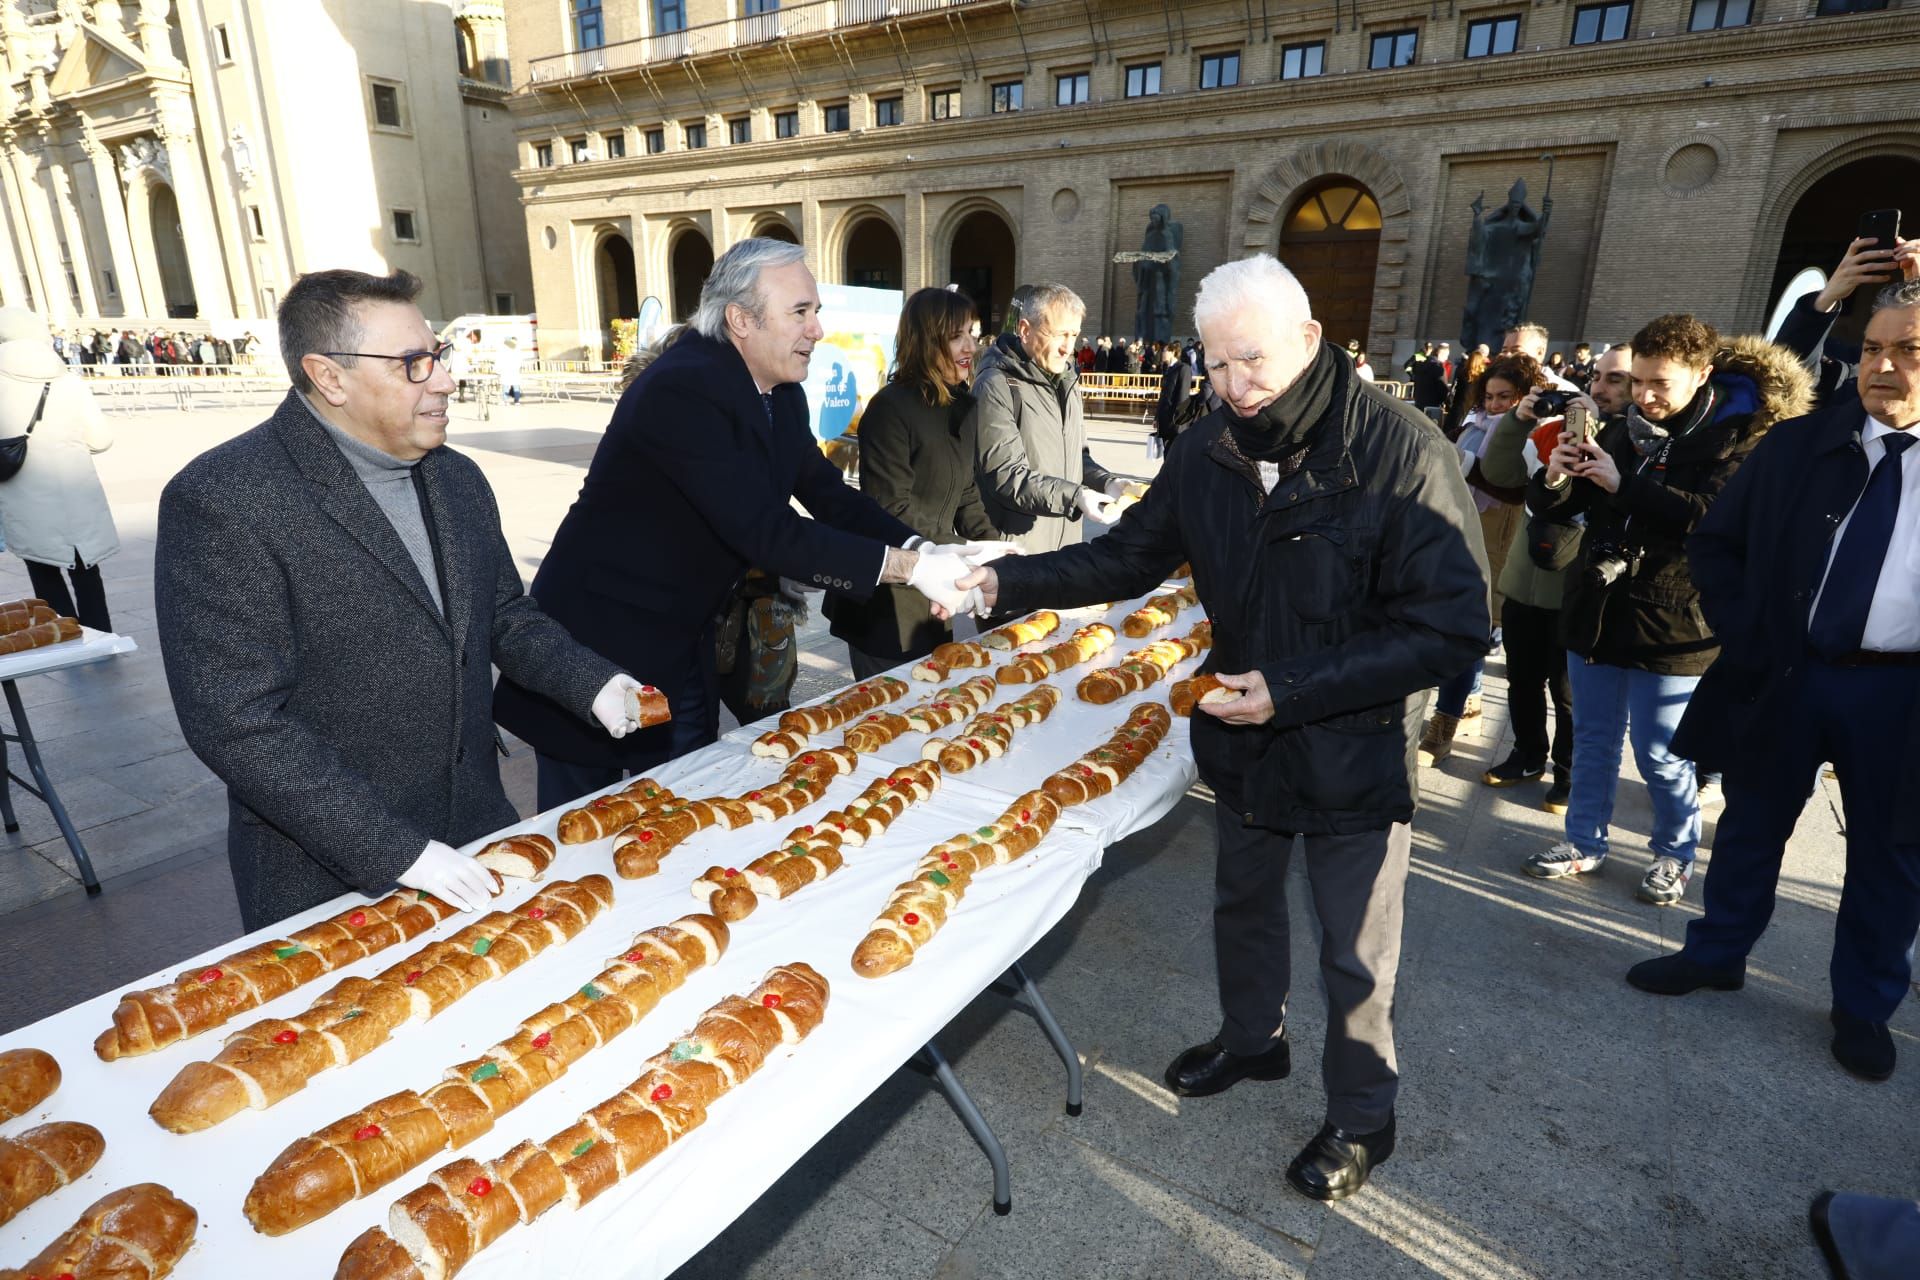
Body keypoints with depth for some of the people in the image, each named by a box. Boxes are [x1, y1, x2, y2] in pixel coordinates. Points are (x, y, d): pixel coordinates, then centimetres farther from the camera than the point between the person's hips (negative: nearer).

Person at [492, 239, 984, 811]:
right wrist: (908, 567, -28)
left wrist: (920, 550, -13)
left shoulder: (780, 393, 2)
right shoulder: (682, 389, -26)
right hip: (599, 641, -8)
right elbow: (765, 532, -31)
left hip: (685, 644, 8)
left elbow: (829, 495, 5)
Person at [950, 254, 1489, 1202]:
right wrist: (1008, 579, -10)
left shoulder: (1400, 451, -22)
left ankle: (1360, 1118, 39)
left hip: (1357, 753, -5)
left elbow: (1452, 627, -22)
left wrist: (1294, 691, -27)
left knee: (1354, 953, 12)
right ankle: (1253, 1040, 52)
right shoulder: (1207, 453, -6)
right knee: (1243, 904, 25)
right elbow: (1131, 555, 4)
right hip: (1244, 737, 5)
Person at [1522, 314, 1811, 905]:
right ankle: (1584, 843, 29)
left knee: (1660, 755, 6)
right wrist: (1554, 479, -14)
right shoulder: (1621, 431, 7)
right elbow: (1551, 509, 8)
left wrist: (1624, 485, -27)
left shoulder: (1742, 436, -8)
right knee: (1593, 739, 15)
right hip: (1596, 610, 5)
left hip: (1672, 623, -5)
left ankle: (1675, 854, 29)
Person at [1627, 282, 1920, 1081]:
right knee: (1752, 827, 15)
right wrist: (1747, 635, -4)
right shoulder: (1797, 446, 1)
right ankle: (1716, 953, 34)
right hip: (1785, 674, 1)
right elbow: (1715, 544, 7)